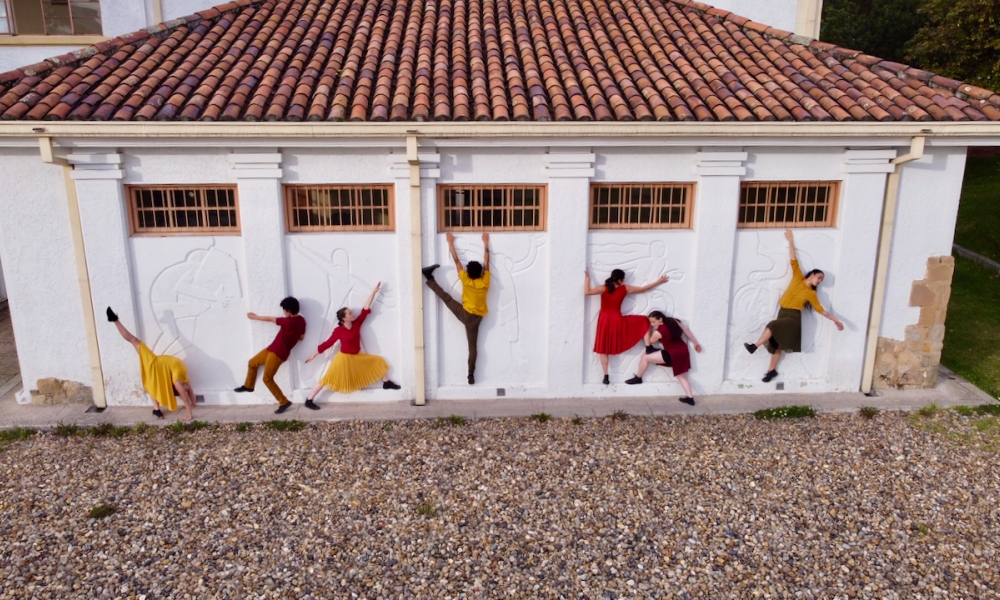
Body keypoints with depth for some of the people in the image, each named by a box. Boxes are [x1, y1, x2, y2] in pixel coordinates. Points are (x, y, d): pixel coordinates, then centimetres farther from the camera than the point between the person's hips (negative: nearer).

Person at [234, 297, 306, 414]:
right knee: (252, 363, 22)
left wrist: (255, 317, 3)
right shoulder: (301, 320, 0)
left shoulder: (289, 321, -27)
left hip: (278, 353, -10)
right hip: (273, 349, 10)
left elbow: (270, 319, -11)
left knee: (267, 379, -3)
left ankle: (284, 402, 5)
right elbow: (301, 337, 15)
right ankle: (248, 386, 42)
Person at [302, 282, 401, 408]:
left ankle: (386, 383, 27)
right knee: (329, 378, -10)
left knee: (377, 361, 9)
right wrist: (314, 355, -6)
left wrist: (374, 292, -11)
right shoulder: (338, 331, -16)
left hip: (357, 357, 6)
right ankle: (309, 400, -5)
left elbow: (366, 309, -7)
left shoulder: (357, 323, -5)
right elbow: (328, 343, -9)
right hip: (344, 358, -6)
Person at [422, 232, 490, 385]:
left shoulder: (466, 280, -11)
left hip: (464, 314, -2)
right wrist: (486, 242, 11)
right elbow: (486, 261, 3)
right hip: (476, 319, 2)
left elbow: (456, 260, -5)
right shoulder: (485, 281, -8)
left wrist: (451, 242, 3)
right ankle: (471, 375, 10)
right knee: (473, 347, 8)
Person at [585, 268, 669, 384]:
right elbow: (642, 288, 8)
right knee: (643, 321, 17)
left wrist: (587, 278, -3)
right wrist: (658, 281, 19)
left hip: (605, 321, 0)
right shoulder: (625, 289, -1)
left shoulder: (604, 288, -6)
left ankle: (606, 376, 1)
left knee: (603, 349, 6)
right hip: (617, 320, 0)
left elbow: (587, 292, -12)